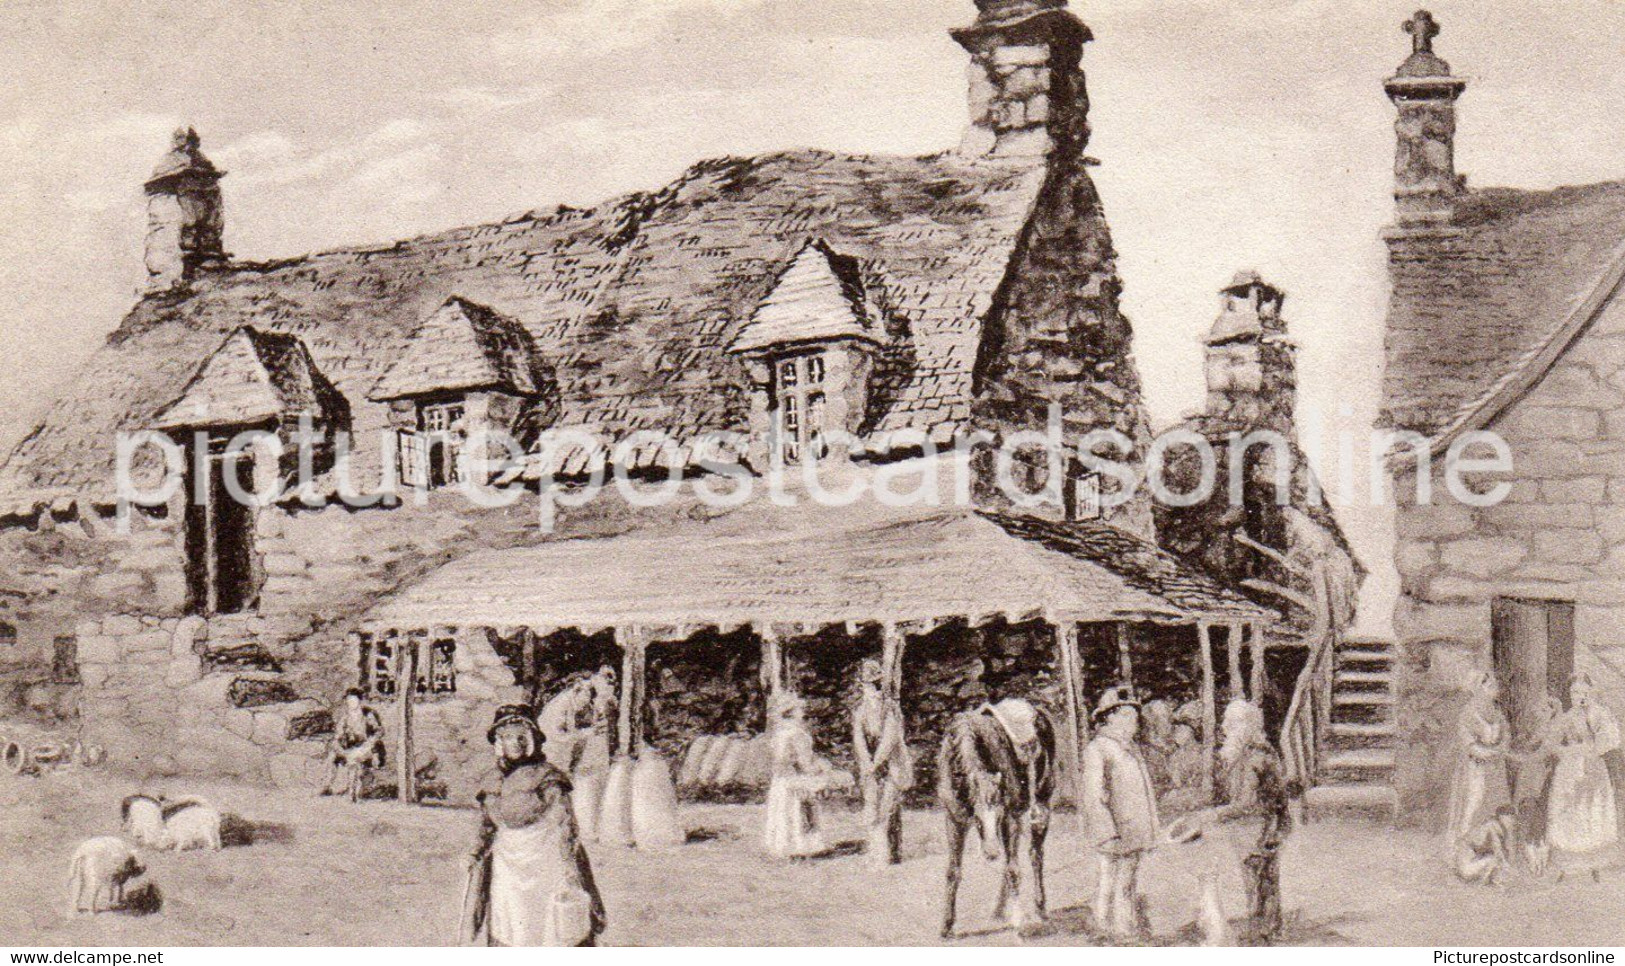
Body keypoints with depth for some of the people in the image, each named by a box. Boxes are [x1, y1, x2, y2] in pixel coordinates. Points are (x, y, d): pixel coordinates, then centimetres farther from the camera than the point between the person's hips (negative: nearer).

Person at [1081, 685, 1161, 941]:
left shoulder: (1130, 749, 18)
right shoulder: (1096, 750, -11)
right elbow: (1093, 798, -17)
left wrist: (1153, 831, 21)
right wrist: (1108, 835, -22)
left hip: (1136, 835, 9)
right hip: (1114, 838, -9)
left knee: (1131, 887, 16)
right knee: (1113, 888, -3)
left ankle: (1137, 931, 24)